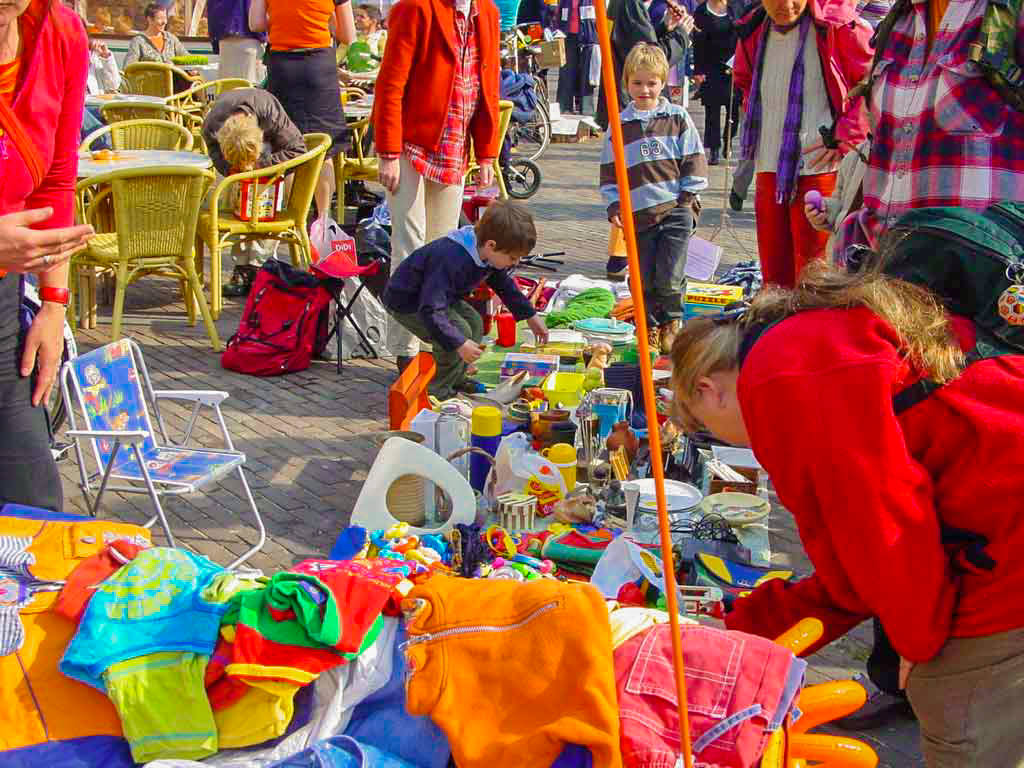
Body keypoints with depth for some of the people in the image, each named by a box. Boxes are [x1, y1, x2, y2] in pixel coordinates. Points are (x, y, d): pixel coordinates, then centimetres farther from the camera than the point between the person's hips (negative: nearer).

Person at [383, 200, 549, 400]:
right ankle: (437, 388, -6)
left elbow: (504, 285, 13)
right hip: (405, 301, -9)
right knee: (460, 331, -21)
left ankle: (456, 378, 18)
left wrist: (531, 316, 15)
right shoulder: (451, 260, -40)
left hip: (436, 294, 9)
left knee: (474, 323, 4)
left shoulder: (489, 255, -10)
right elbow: (431, 310, -40)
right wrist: (459, 344, -38)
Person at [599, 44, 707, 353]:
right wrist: (614, 206, 2)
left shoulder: (677, 117, 6)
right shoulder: (619, 124, 8)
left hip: (676, 210, -2)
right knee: (643, 279, 3)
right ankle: (651, 326, 21)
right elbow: (609, 171, 11)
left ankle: (672, 321, 14)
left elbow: (694, 160, 8)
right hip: (638, 213, 2)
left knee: (669, 276, -9)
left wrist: (689, 195, 1)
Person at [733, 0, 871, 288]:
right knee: (774, 274, 13)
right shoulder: (754, 32, 10)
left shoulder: (836, 24, -9)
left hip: (819, 168, -6)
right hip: (769, 169, 6)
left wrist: (845, 137, -11)